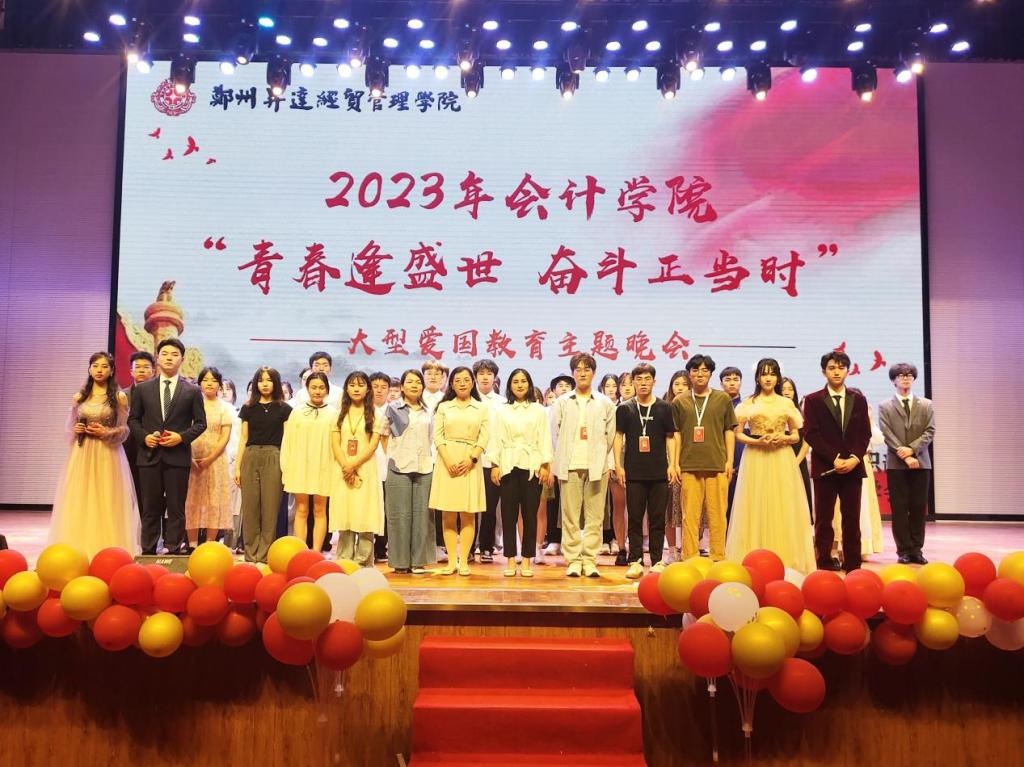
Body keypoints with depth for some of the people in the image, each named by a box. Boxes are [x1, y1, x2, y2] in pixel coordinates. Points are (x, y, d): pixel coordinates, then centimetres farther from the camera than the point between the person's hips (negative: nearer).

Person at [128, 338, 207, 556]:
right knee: (150, 508, 7)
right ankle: (148, 551, 14)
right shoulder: (143, 389, 9)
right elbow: (133, 419, 11)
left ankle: (174, 551, 6)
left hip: (178, 456, -1)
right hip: (149, 455, 2)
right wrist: (144, 436, -7)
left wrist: (182, 437, -12)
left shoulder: (192, 391, 4)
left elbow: (200, 422, 4)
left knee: (176, 508, 2)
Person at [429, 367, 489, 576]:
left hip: (470, 462, 0)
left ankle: (464, 561, 2)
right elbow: (438, 436, 3)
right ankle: (451, 560, 4)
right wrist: (448, 460, -11)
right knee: (448, 515, -1)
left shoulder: (481, 408, 11)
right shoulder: (443, 407, 11)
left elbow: (483, 439, 3)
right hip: (447, 462, 0)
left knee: (468, 515, -1)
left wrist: (471, 459, -11)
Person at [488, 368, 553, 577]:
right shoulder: (500, 409, 10)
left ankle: (527, 560, 7)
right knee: (508, 513, 0)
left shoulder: (539, 410, 9)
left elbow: (544, 439, 5)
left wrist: (545, 466, -3)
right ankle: (510, 560, 7)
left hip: (532, 466, 0)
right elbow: (495, 438, 6)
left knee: (530, 513, 0)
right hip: (508, 466, 0)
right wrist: (495, 465, -1)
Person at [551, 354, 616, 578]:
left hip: (596, 467, 0)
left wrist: (599, 456, 7)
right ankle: (573, 560, 7)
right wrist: (563, 458, 5)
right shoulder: (562, 402, 9)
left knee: (594, 517, 0)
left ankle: (590, 560, 6)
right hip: (569, 466, 0)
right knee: (570, 516, 0)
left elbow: (610, 434, 9)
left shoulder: (605, 403, 8)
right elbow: (555, 432, 9)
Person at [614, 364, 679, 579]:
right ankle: (635, 561, 9)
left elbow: (671, 438, 7)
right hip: (634, 472, 0)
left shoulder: (664, 408, 5)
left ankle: (657, 560, 13)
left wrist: (672, 465, 0)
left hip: (660, 472, 0)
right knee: (635, 518, 3)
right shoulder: (624, 409, 5)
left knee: (657, 518, 4)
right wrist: (618, 465, -1)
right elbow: (618, 437, 6)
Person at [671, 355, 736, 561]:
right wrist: (675, 463, 6)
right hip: (689, 465, 1)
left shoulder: (723, 399, 9)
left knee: (717, 514, 1)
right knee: (690, 514, 2)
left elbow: (729, 431, 10)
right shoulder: (679, 402, 10)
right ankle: (689, 558, 8)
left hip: (717, 465, 0)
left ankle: (718, 558, 9)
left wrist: (729, 460, 4)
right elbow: (676, 434, 11)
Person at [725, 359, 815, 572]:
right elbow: (738, 434, 5)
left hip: (782, 460, 1)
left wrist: (784, 438, -8)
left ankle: (785, 560, 7)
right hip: (755, 459, -1)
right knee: (755, 508, -2)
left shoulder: (787, 403, 9)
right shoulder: (748, 403, 6)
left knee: (783, 508, 0)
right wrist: (757, 441, -12)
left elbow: (796, 436, 13)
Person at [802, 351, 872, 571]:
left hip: (853, 467, 2)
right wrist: (834, 459, -12)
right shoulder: (813, 400, 2)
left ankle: (853, 567, 10)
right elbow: (811, 435, -4)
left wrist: (855, 458, -8)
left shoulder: (858, 399, 11)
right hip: (825, 468, -2)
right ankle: (824, 566, 5)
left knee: (852, 520, 4)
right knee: (823, 520, 0)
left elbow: (865, 433, 8)